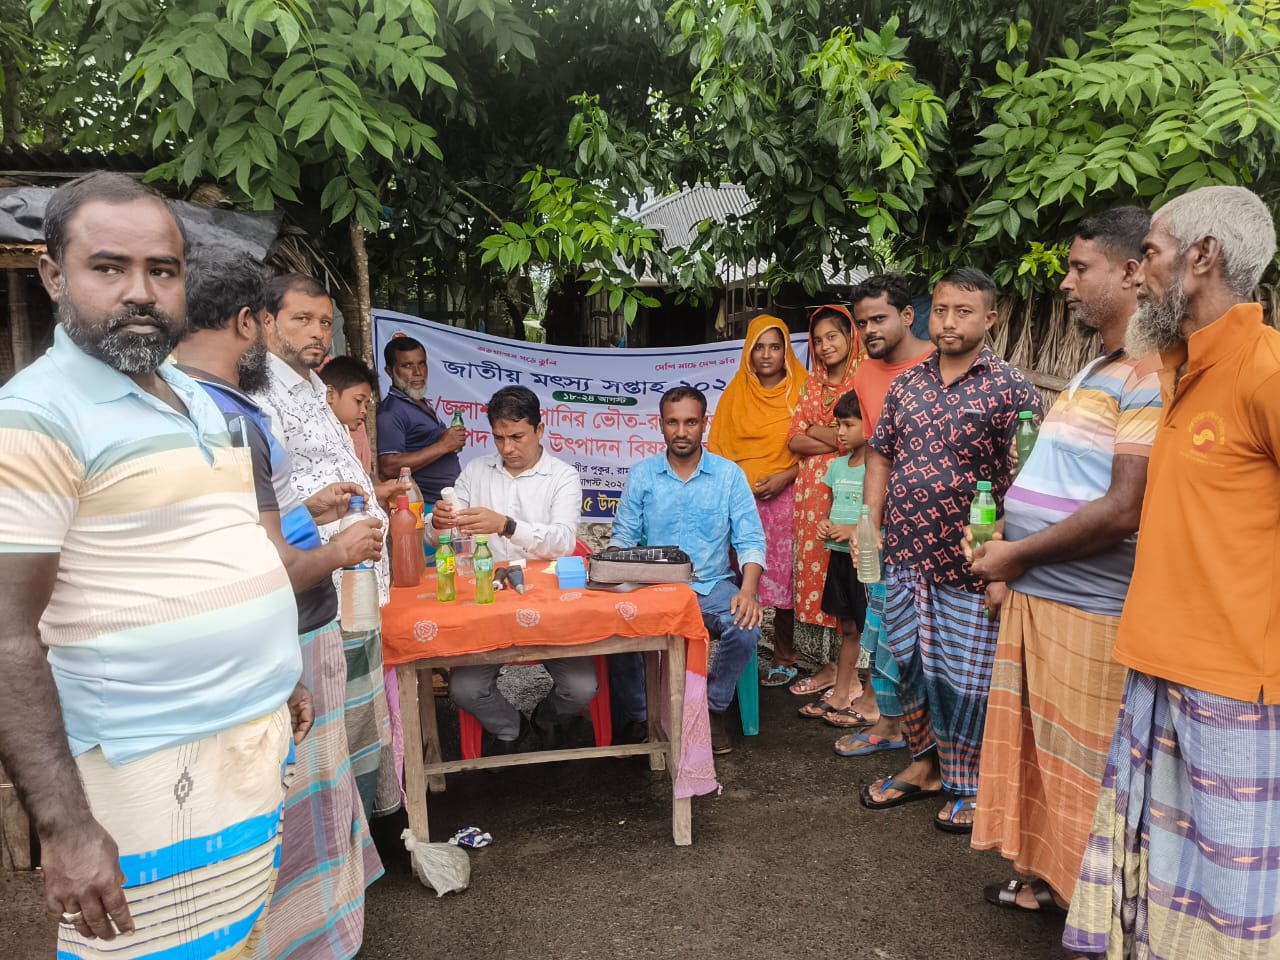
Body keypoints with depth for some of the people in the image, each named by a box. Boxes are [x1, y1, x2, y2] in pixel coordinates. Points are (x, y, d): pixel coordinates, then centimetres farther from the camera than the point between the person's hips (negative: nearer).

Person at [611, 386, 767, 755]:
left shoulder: (729, 474, 1)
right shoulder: (641, 475, 4)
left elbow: (750, 540, -3)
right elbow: (623, 538, 5)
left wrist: (748, 590, -21)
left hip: (713, 586, 0)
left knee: (746, 629, -29)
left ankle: (713, 710, 0)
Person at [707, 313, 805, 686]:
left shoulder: (800, 392, 3)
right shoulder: (735, 393, 11)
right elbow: (717, 448, 12)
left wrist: (785, 476, -11)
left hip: (782, 498, -2)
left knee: (782, 578, -1)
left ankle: (783, 658, 13)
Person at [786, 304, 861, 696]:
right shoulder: (812, 383, 15)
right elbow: (795, 440, 8)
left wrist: (814, 431, -2)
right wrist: (836, 439, -8)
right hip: (812, 491, 6)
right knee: (813, 569, 6)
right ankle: (827, 665, 17)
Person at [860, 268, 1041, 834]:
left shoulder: (1011, 390, -6)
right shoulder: (906, 385, 9)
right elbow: (880, 455, 15)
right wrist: (870, 523, 6)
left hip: (967, 565, -5)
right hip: (903, 555, 5)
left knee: (964, 675, 3)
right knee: (910, 662, 15)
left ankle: (969, 786, 23)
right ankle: (924, 765, 34)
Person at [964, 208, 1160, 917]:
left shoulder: (1151, 375, -16)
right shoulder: (1094, 372, 16)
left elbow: (1124, 511, -23)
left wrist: (1016, 553, -12)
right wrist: (1010, 569, 13)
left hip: (1090, 611, -9)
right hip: (1035, 596, 9)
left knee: (1086, 765, 5)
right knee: (1037, 745, 18)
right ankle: (1048, 878, 35)